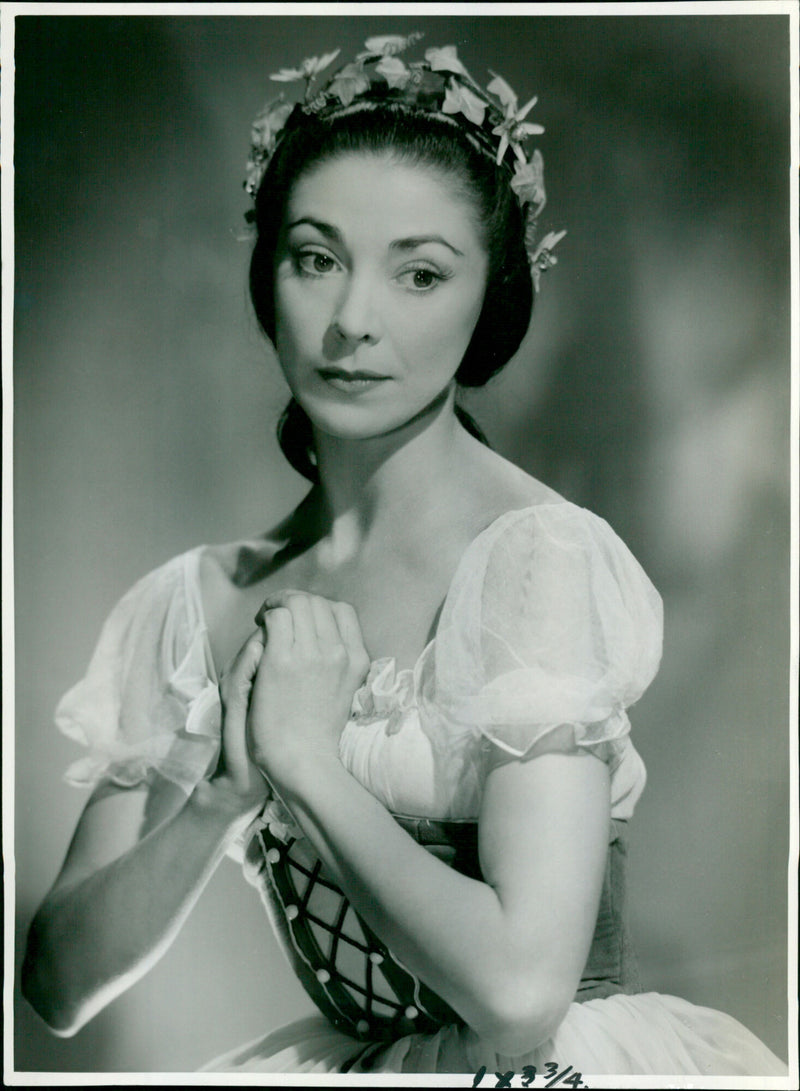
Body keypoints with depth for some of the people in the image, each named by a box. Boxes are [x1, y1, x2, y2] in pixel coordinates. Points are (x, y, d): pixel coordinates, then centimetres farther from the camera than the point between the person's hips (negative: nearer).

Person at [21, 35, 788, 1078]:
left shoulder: (544, 557, -16)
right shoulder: (191, 604, -1)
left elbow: (519, 992, -23)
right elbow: (60, 986, -2)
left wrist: (303, 754, -15)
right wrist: (226, 792, -17)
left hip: (563, 1061, -3)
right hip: (343, 1061, 3)